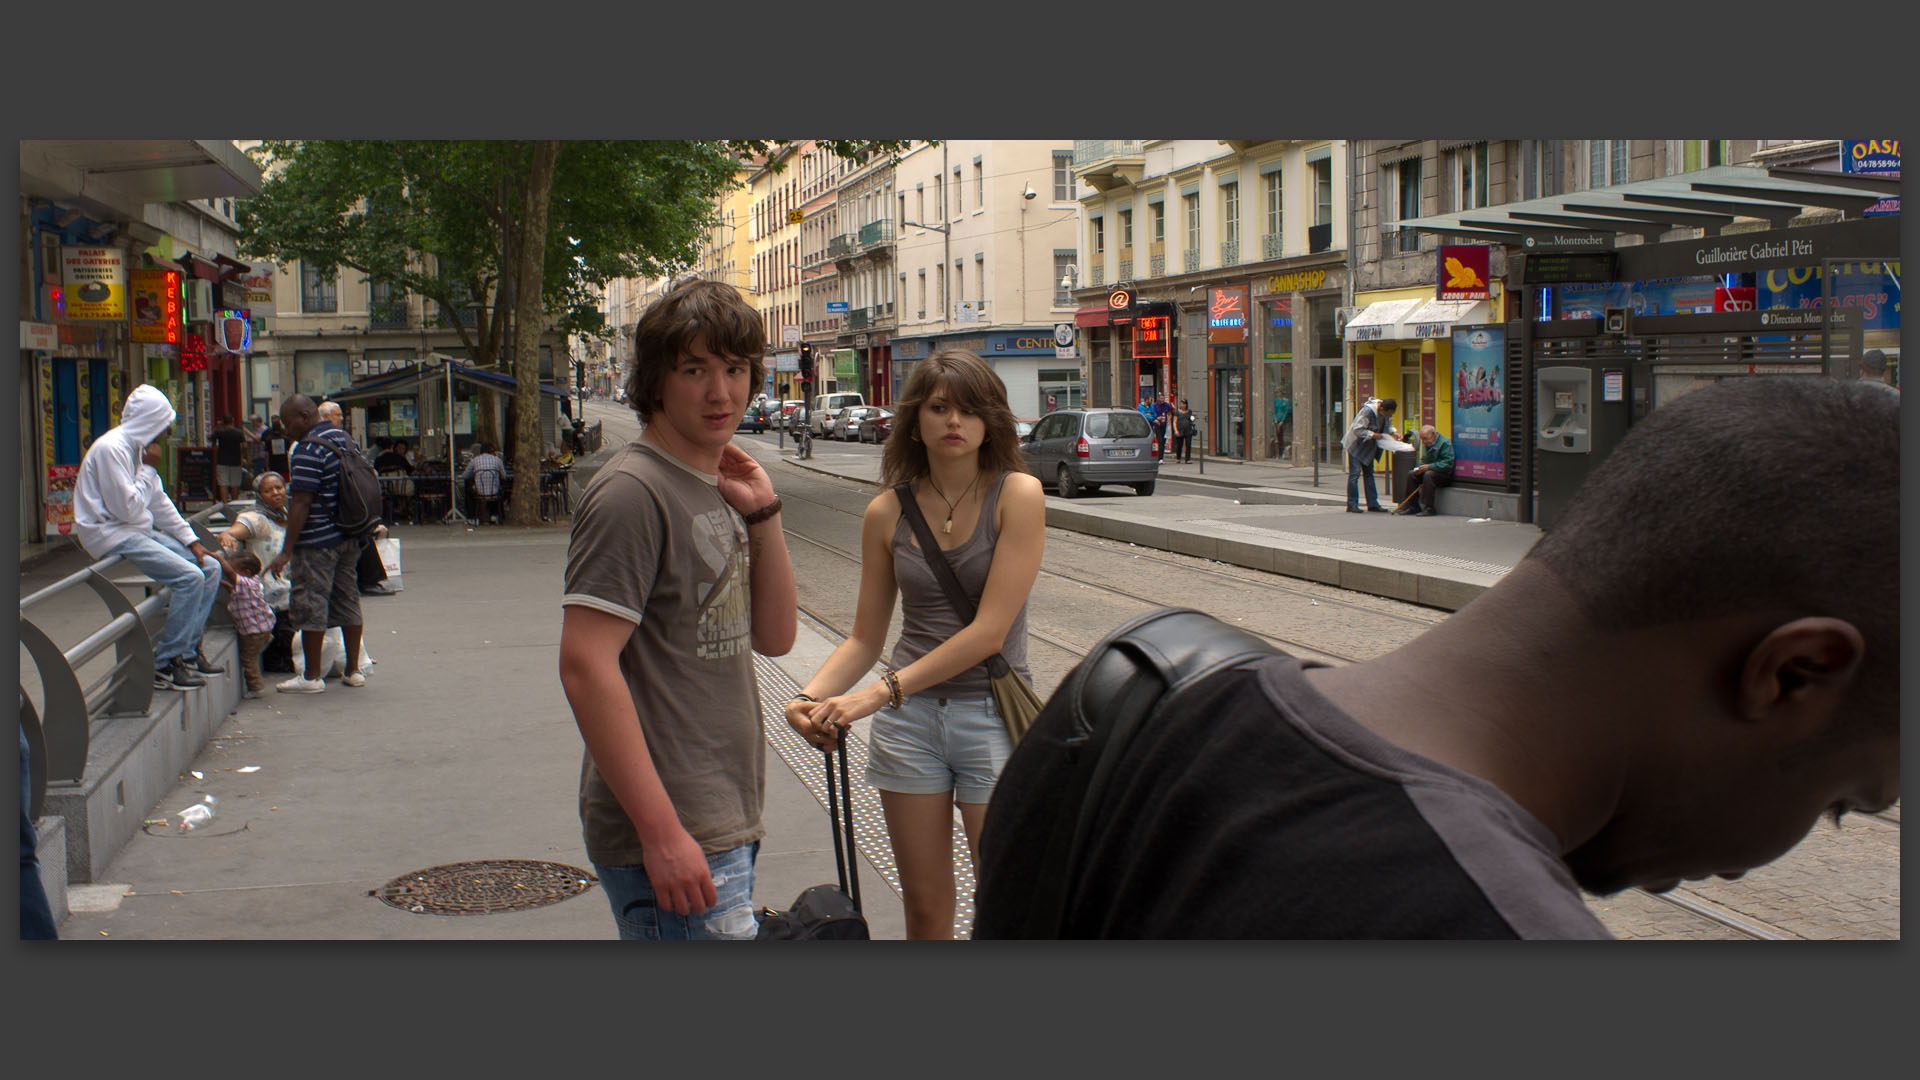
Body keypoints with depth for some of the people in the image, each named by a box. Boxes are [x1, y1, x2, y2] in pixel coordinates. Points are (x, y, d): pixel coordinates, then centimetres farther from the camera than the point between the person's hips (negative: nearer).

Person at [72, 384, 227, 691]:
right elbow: (127, 508, -23)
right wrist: (148, 468, -13)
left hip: (140, 531, 10)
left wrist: (191, 540, 12)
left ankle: (189, 648, 8)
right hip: (111, 535, -10)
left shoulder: (138, 447, 14)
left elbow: (160, 503, 19)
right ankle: (163, 665, -16)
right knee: (189, 577, -23)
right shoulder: (111, 448, -17)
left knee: (210, 567, 4)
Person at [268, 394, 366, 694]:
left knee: (311, 605, -1)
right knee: (347, 600, 13)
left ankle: (311, 677, 3)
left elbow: (302, 503, -20)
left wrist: (287, 551, -17)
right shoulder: (345, 439, 11)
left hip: (318, 541, -9)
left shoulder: (308, 449, -16)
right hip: (349, 538, 9)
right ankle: (353, 670, 17)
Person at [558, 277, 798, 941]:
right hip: (672, 837, -9)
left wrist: (763, 515, 2)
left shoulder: (716, 491, 14)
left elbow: (775, 637, 14)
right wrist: (662, 832, -24)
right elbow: (585, 665, -22)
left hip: (723, 826, 9)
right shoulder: (634, 492, -15)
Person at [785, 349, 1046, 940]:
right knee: (925, 908, 10)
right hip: (908, 717, 3)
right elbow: (864, 636, 8)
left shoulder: (1018, 494, -9)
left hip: (991, 714, -3)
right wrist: (812, 696, -12)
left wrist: (881, 692, -21)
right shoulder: (887, 512, 2)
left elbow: (990, 630, -16)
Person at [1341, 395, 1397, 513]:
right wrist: (1373, 435, -28)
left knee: (1369, 473, 10)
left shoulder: (1386, 412, -4)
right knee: (1355, 473, -10)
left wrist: (1393, 433, -3)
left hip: (1368, 446, 8)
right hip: (1356, 445, -8)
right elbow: (1357, 429, -28)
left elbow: (1388, 425, 15)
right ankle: (1352, 505, -6)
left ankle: (1373, 504, 13)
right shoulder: (1367, 411, -28)